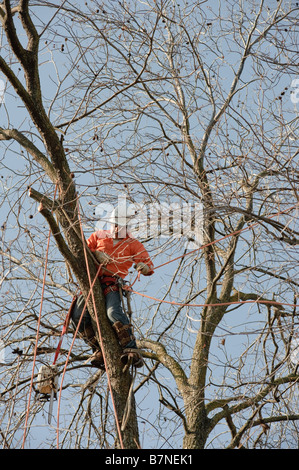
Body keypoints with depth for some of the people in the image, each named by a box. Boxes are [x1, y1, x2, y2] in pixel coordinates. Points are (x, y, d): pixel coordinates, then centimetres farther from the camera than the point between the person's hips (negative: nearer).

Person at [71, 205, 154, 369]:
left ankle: (131, 350, -32)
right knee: (78, 315, -12)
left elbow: (149, 266, 7)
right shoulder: (99, 236, 21)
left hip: (112, 283, -4)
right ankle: (99, 350, -1)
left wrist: (143, 267, -18)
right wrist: (96, 254, -4)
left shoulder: (133, 244, 13)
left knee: (114, 313, -31)